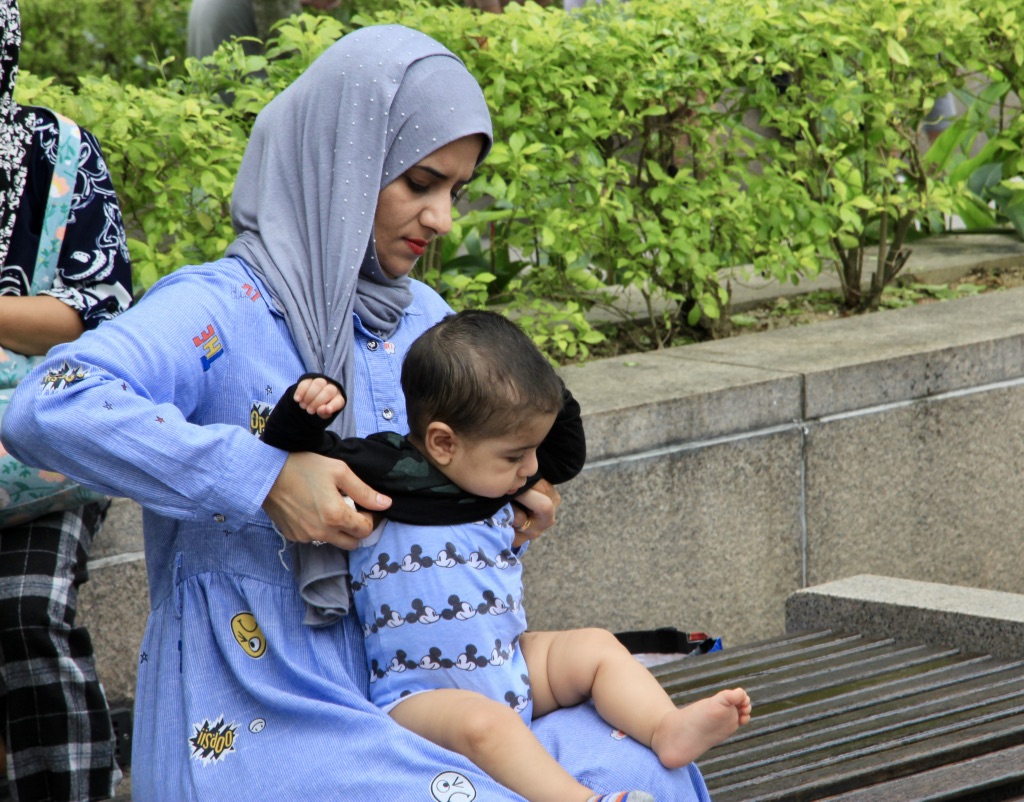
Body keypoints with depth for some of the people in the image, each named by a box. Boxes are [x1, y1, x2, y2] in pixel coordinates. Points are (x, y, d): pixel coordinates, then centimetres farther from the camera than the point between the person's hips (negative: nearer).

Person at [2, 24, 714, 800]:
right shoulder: (218, 312, -12)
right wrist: (265, 478, -29)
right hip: (251, 727, -8)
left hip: (388, 704, 8)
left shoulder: (421, 319, 12)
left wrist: (513, 493, 5)